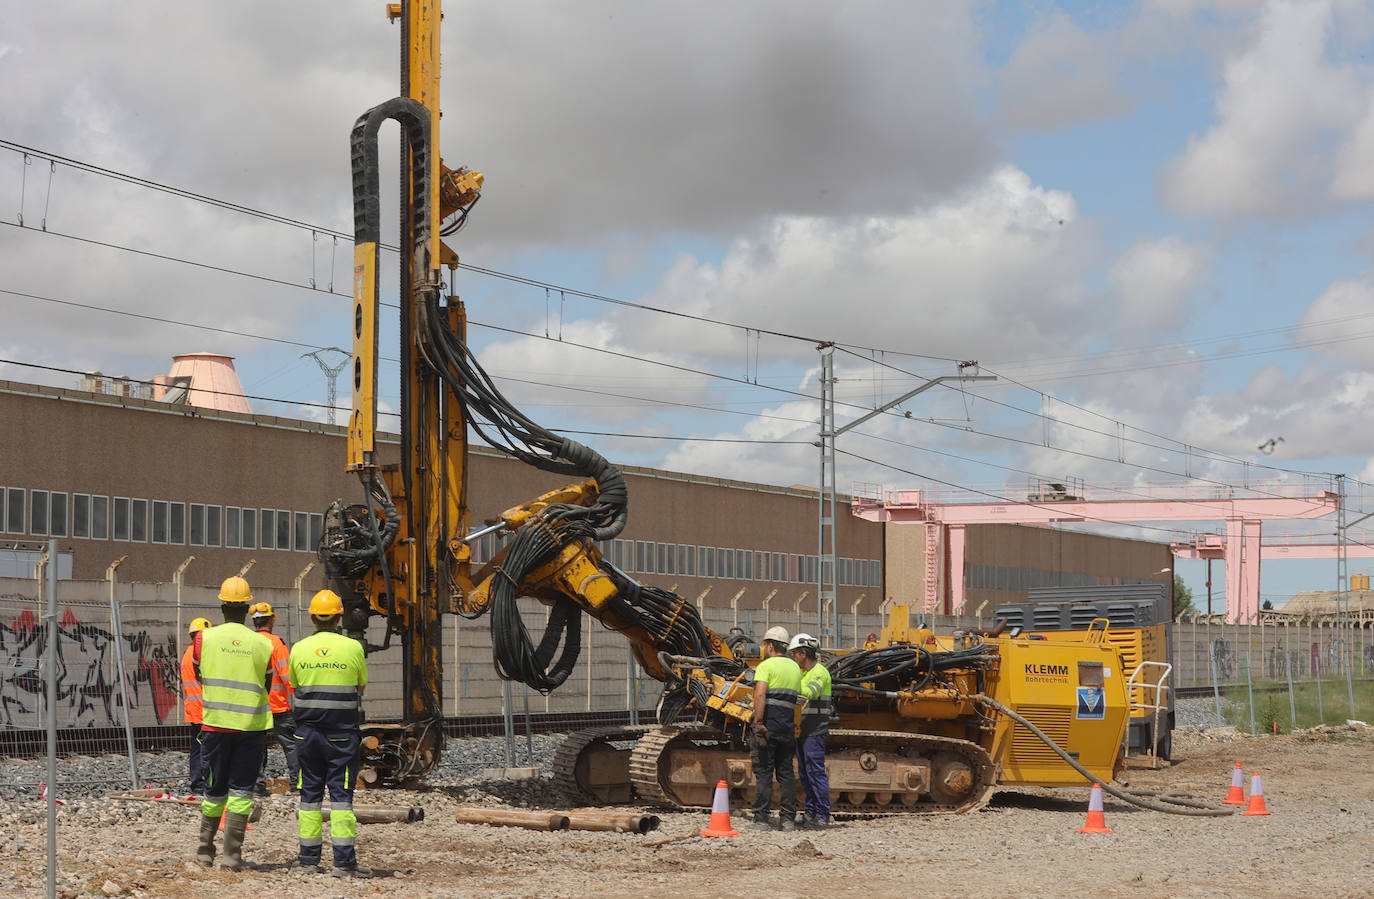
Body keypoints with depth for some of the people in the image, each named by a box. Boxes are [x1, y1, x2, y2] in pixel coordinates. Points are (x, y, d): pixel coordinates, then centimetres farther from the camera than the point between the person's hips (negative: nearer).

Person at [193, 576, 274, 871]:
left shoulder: (204, 638, -2)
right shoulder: (262, 644, -1)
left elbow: (200, 678, 13)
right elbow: (266, 688, 9)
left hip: (215, 723, 0)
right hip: (251, 725, 0)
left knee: (215, 789, 12)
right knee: (241, 790, 3)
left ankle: (205, 850, 23)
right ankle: (232, 855, -3)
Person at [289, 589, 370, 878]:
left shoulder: (299, 650, 0)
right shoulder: (353, 648, -6)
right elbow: (361, 687, 8)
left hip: (307, 732, 2)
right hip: (342, 733, -2)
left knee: (310, 793, 9)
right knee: (341, 795, -1)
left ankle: (309, 857, 11)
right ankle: (344, 860, -5)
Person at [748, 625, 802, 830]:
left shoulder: (766, 666, -5)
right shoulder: (795, 668, 17)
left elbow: (760, 694, -18)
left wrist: (758, 723, -21)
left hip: (768, 726, -6)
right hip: (788, 727, 6)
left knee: (764, 773, -3)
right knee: (786, 773, 8)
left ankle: (761, 819, -4)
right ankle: (788, 819, 5)